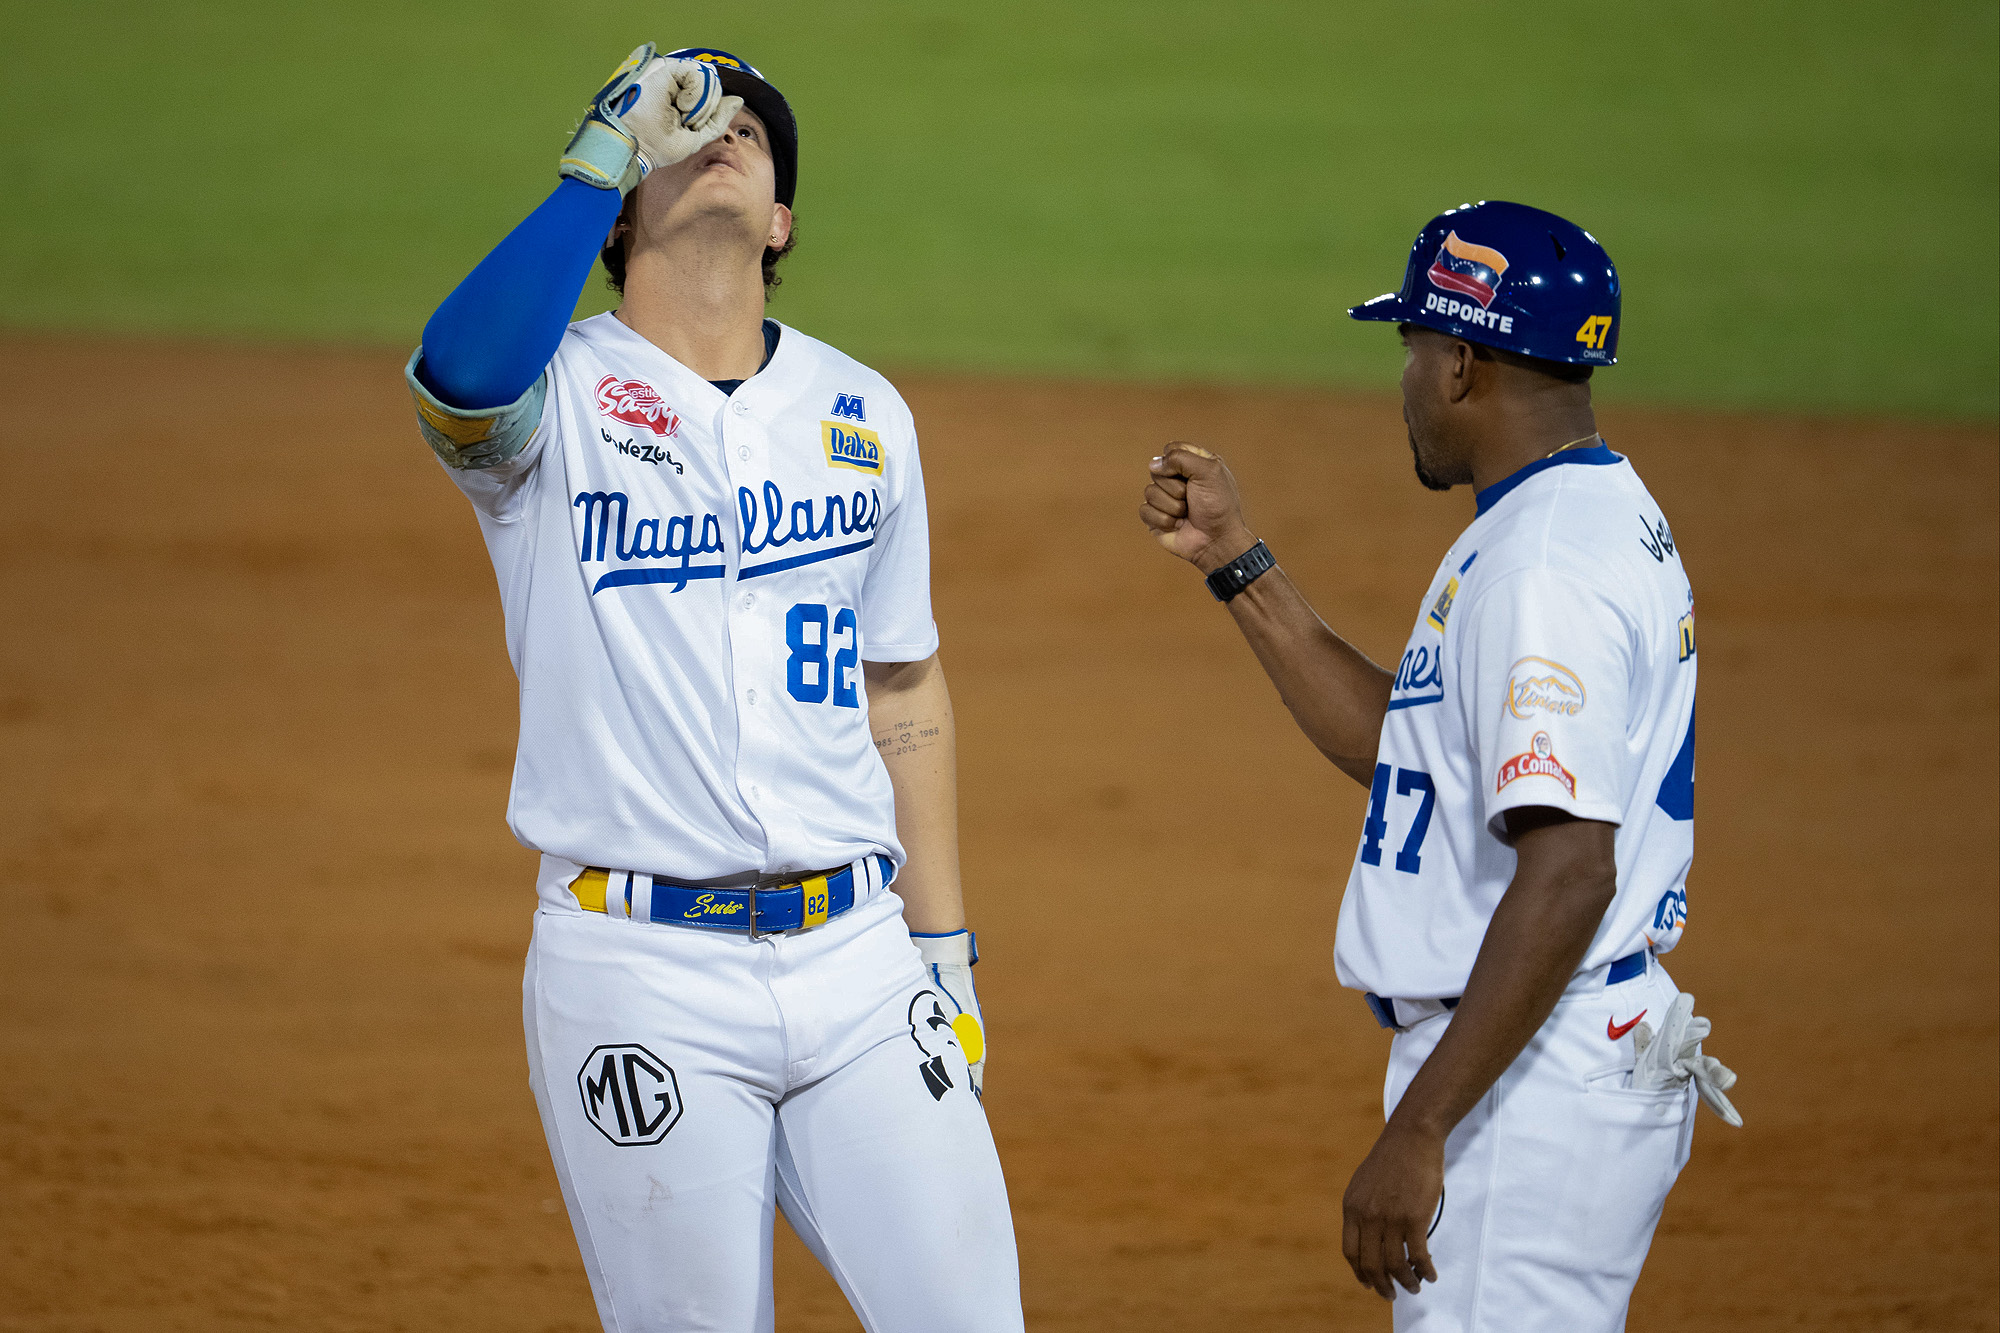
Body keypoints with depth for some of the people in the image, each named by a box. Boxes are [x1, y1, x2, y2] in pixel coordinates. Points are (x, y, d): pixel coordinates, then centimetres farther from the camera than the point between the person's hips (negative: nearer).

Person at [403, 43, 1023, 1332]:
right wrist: (604, 158, -20)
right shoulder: (559, 394, -2)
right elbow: (463, 376, -28)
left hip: (854, 954, 4)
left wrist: (945, 954, 14)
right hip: (639, 971, -4)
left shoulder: (863, 414, 12)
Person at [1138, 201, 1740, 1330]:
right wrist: (1235, 561, 21)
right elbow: (1396, 742, 25)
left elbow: (1569, 871, -27)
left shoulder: (1547, 563, -19)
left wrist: (1417, 1134, -28)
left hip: (1534, 1086, -11)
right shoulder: (1596, 518, 16)